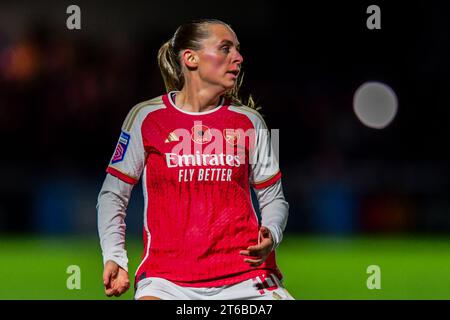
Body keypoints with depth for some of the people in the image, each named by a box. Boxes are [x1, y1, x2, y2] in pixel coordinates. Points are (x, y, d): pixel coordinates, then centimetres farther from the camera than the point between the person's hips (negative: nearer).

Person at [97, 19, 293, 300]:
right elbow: (113, 195, 9)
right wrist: (114, 258, -3)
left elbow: (273, 198, 13)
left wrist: (270, 237, -8)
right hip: (167, 274, -2)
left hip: (245, 273, 2)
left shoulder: (249, 121, 9)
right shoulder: (146, 117, 3)